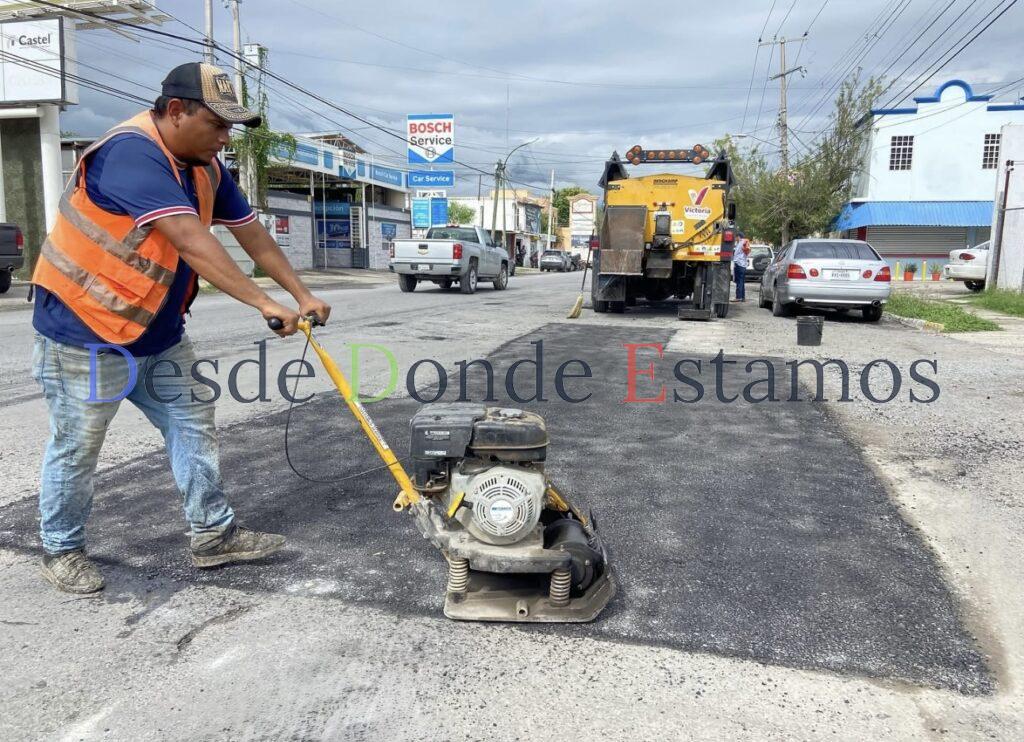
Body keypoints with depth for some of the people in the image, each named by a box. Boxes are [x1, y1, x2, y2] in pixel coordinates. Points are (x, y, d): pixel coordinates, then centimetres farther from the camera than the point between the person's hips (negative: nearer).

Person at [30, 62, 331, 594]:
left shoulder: (204, 166, 4)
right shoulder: (132, 152, -24)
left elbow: (252, 235, 7)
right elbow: (191, 241, -34)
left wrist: (301, 296, 4)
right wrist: (263, 303, -35)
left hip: (159, 333, 8)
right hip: (86, 331, -8)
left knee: (193, 425, 8)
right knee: (77, 447, 6)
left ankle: (214, 535, 18)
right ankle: (60, 550, 26)